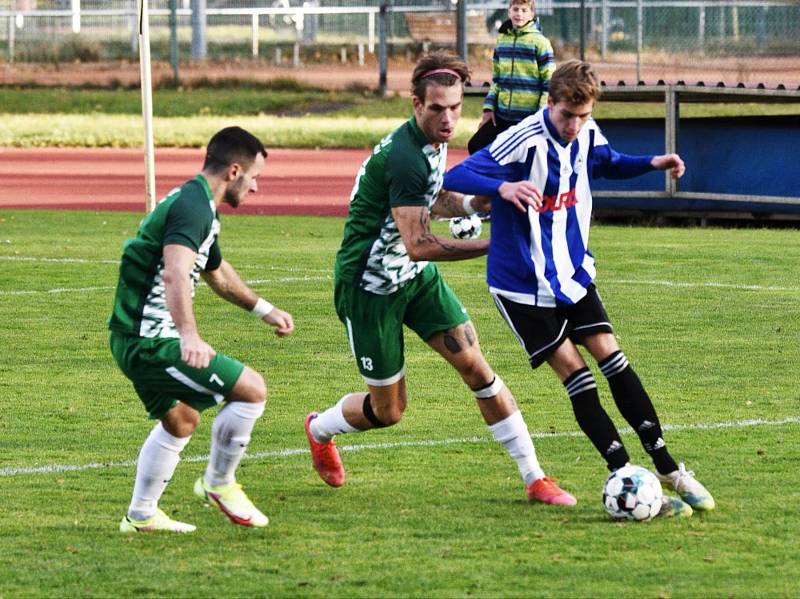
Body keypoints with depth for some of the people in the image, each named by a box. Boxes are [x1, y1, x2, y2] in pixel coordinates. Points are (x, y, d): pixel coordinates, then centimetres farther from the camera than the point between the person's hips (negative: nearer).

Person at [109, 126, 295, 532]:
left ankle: (141, 515, 35)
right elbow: (176, 274, -35)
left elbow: (216, 272, 35)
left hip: (136, 338, 11)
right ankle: (218, 484, 6)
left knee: (181, 420, 28)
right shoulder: (192, 207, -18)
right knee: (251, 390, -10)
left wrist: (263, 309, 41)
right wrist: (189, 335, -47)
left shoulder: (200, 206, 16)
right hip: (150, 341, -11)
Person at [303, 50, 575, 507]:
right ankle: (319, 429, 37)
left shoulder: (435, 141, 1)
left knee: (476, 367, -4)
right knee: (389, 409, 4)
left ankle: (535, 479, -2)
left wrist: (476, 201, 0)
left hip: (416, 277, 8)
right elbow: (418, 245, -30)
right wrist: (492, 245, -31)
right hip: (370, 286, -8)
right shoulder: (404, 156, -29)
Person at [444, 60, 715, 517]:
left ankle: (669, 471, 5)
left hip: (573, 272, 6)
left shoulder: (587, 136, -3)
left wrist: (652, 163, 2)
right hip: (524, 285, -6)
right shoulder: (524, 142, -25)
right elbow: (455, 178, -30)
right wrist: (503, 188, -49)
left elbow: (610, 163, 22)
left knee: (611, 357, 1)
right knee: (573, 371, -9)